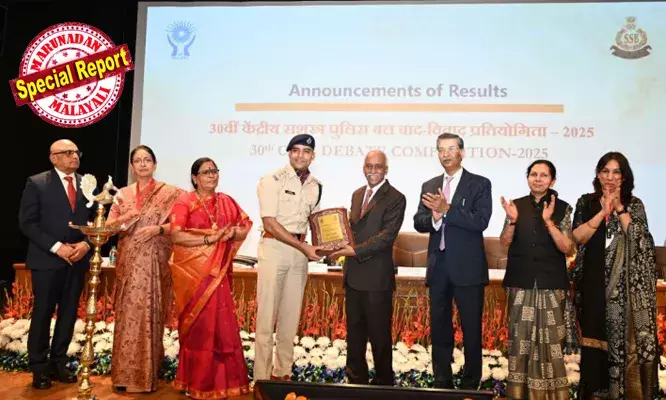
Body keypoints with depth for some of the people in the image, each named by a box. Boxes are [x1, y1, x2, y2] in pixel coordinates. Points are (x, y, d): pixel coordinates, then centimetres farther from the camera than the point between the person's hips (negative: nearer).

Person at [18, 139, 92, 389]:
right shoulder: (37, 183, -2)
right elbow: (27, 222, -7)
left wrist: (86, 244, -9)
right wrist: (57, 247, -15)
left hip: (78, 261, 4)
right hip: (47, 260, -3)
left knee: (68, 315, 9)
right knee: (42, 315, 5)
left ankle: (58, 364, 22)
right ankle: (39, 369, 18)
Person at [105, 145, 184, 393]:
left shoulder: (168, 192, 1)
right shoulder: (123, 194, 11)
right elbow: (108, 226, 8)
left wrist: (157, 229, -17)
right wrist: (123, 219, -11)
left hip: (154, 262, -3)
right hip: (128, 262, 3)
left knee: (148, 313, -3)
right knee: (127, 313, 5)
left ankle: (146, 375, 6)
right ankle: (124, 374, 14)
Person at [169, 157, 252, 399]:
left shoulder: (227, 202, 12)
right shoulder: (184, 203, -3)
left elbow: (245, 229, 11)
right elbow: (176, 236, -13)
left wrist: (233, 232, -10)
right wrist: (209, 238, -19)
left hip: (218, 273, 4)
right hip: (193, 273, -4)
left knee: (220, 324, 4)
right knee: (197, 325, 1)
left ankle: (219, 381, 15)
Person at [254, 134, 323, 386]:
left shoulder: (316, 186, 9)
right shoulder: (273, 180, -8)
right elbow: (270, 223, -14)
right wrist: (303, 247, -17)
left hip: (301, 250, 5)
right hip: (274, 248, -5)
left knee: (291, 315, 11)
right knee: (267, 314, -1)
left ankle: (283, 373, 23)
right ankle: (261, 377, 9)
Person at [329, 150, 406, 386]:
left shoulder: (395, 198, -9)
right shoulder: (357, 194, 13)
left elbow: (387, 235, -18)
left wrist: (355, 251, -23)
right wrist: (346, 252, 4)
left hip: (377, 277, -7)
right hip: (353, 275, 7)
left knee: (379, 334, 5)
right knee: (354, 332, 17)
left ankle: (384, 383, 22)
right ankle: (356, 379, 32)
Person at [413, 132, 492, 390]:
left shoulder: (480, 184, -2)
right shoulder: (429, 186, 11)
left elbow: (481, 221, -15)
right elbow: (418, 223, 5)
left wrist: (447, 209, -19)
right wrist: (434, 217, -16)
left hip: (467, 267, -4)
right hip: (438, 266, 4)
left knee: (471, 328, 4)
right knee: (439, 328, 12)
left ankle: (471, 384, 19)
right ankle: (442, 382, 25)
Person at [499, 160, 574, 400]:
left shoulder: (563, 209, 1)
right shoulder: (517, 205, 5)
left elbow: (567, 248, -7)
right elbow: (505, 242, 1)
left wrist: (548, 221, -20)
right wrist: (512, 220, -18)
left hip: (551, 284, -1)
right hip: (521, 283, 1)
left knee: (550, 339, 2)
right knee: (520, 337, 5)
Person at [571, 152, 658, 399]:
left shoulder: (634, 204, 6)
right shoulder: (586, 202, 6)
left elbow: (638, 237, -9)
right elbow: (578, 237, -7)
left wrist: (619, 208, -11)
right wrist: (603, 211, -13)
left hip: (625, 282, 0)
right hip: (594, 280, 0)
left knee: (623, 336, 2)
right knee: (593, 336, 1)